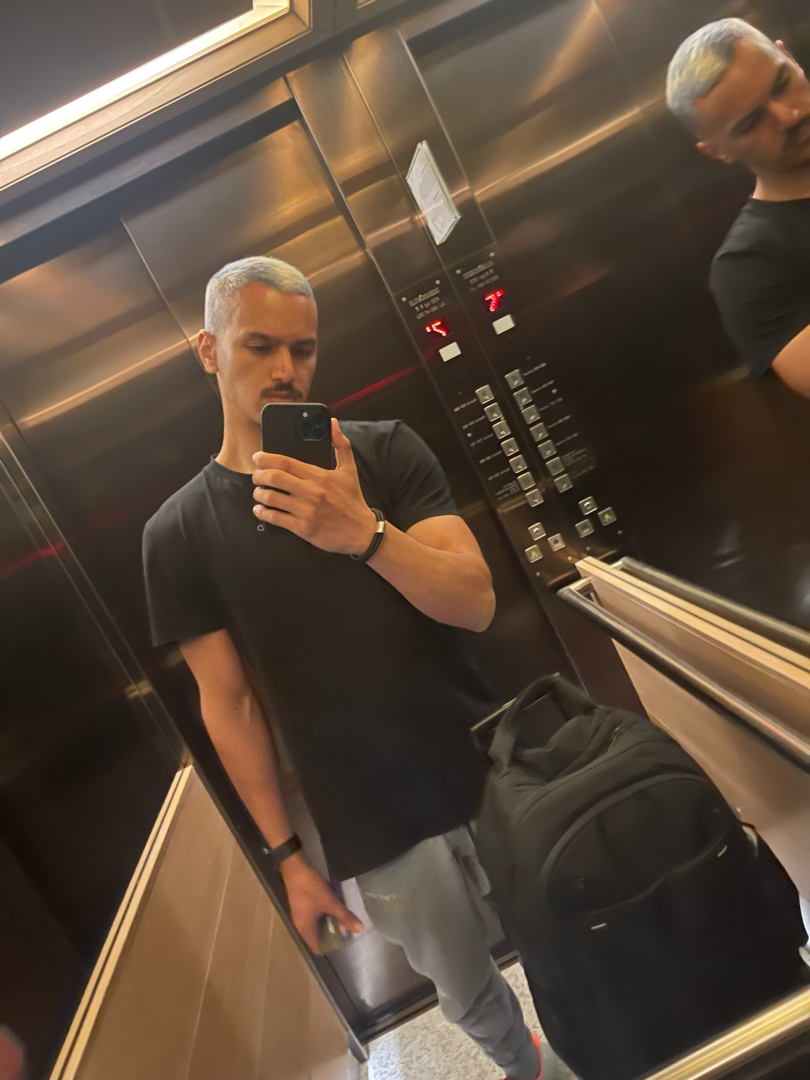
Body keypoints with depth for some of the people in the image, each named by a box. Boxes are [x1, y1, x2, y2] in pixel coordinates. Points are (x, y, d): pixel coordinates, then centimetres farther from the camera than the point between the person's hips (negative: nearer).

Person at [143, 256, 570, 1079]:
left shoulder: (384, 451, -3)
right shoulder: (179, 533, -3)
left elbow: (475, 603, -13)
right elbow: (229, 705, -1)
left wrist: (365, 534, -30)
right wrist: (285, 855, 0)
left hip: (491, 773, 1)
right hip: (377, 834, 0)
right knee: (468, 998, 17)